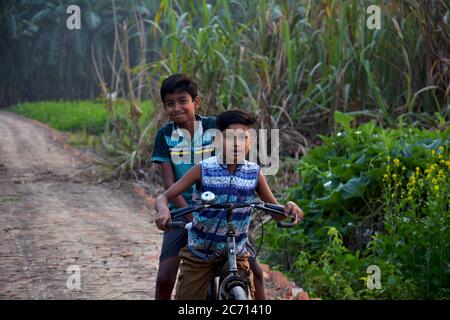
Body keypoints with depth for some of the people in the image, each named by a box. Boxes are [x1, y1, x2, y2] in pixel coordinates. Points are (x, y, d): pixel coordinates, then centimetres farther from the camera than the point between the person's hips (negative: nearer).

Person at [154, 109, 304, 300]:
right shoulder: (203, 169, -11)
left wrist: (289, 208, -23)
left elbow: (276, 213, 2)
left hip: (235, 255, 1)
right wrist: (164, 211, -36)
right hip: (199, 253, -1)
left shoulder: (254, 173, -5)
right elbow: (163, 197, -12)